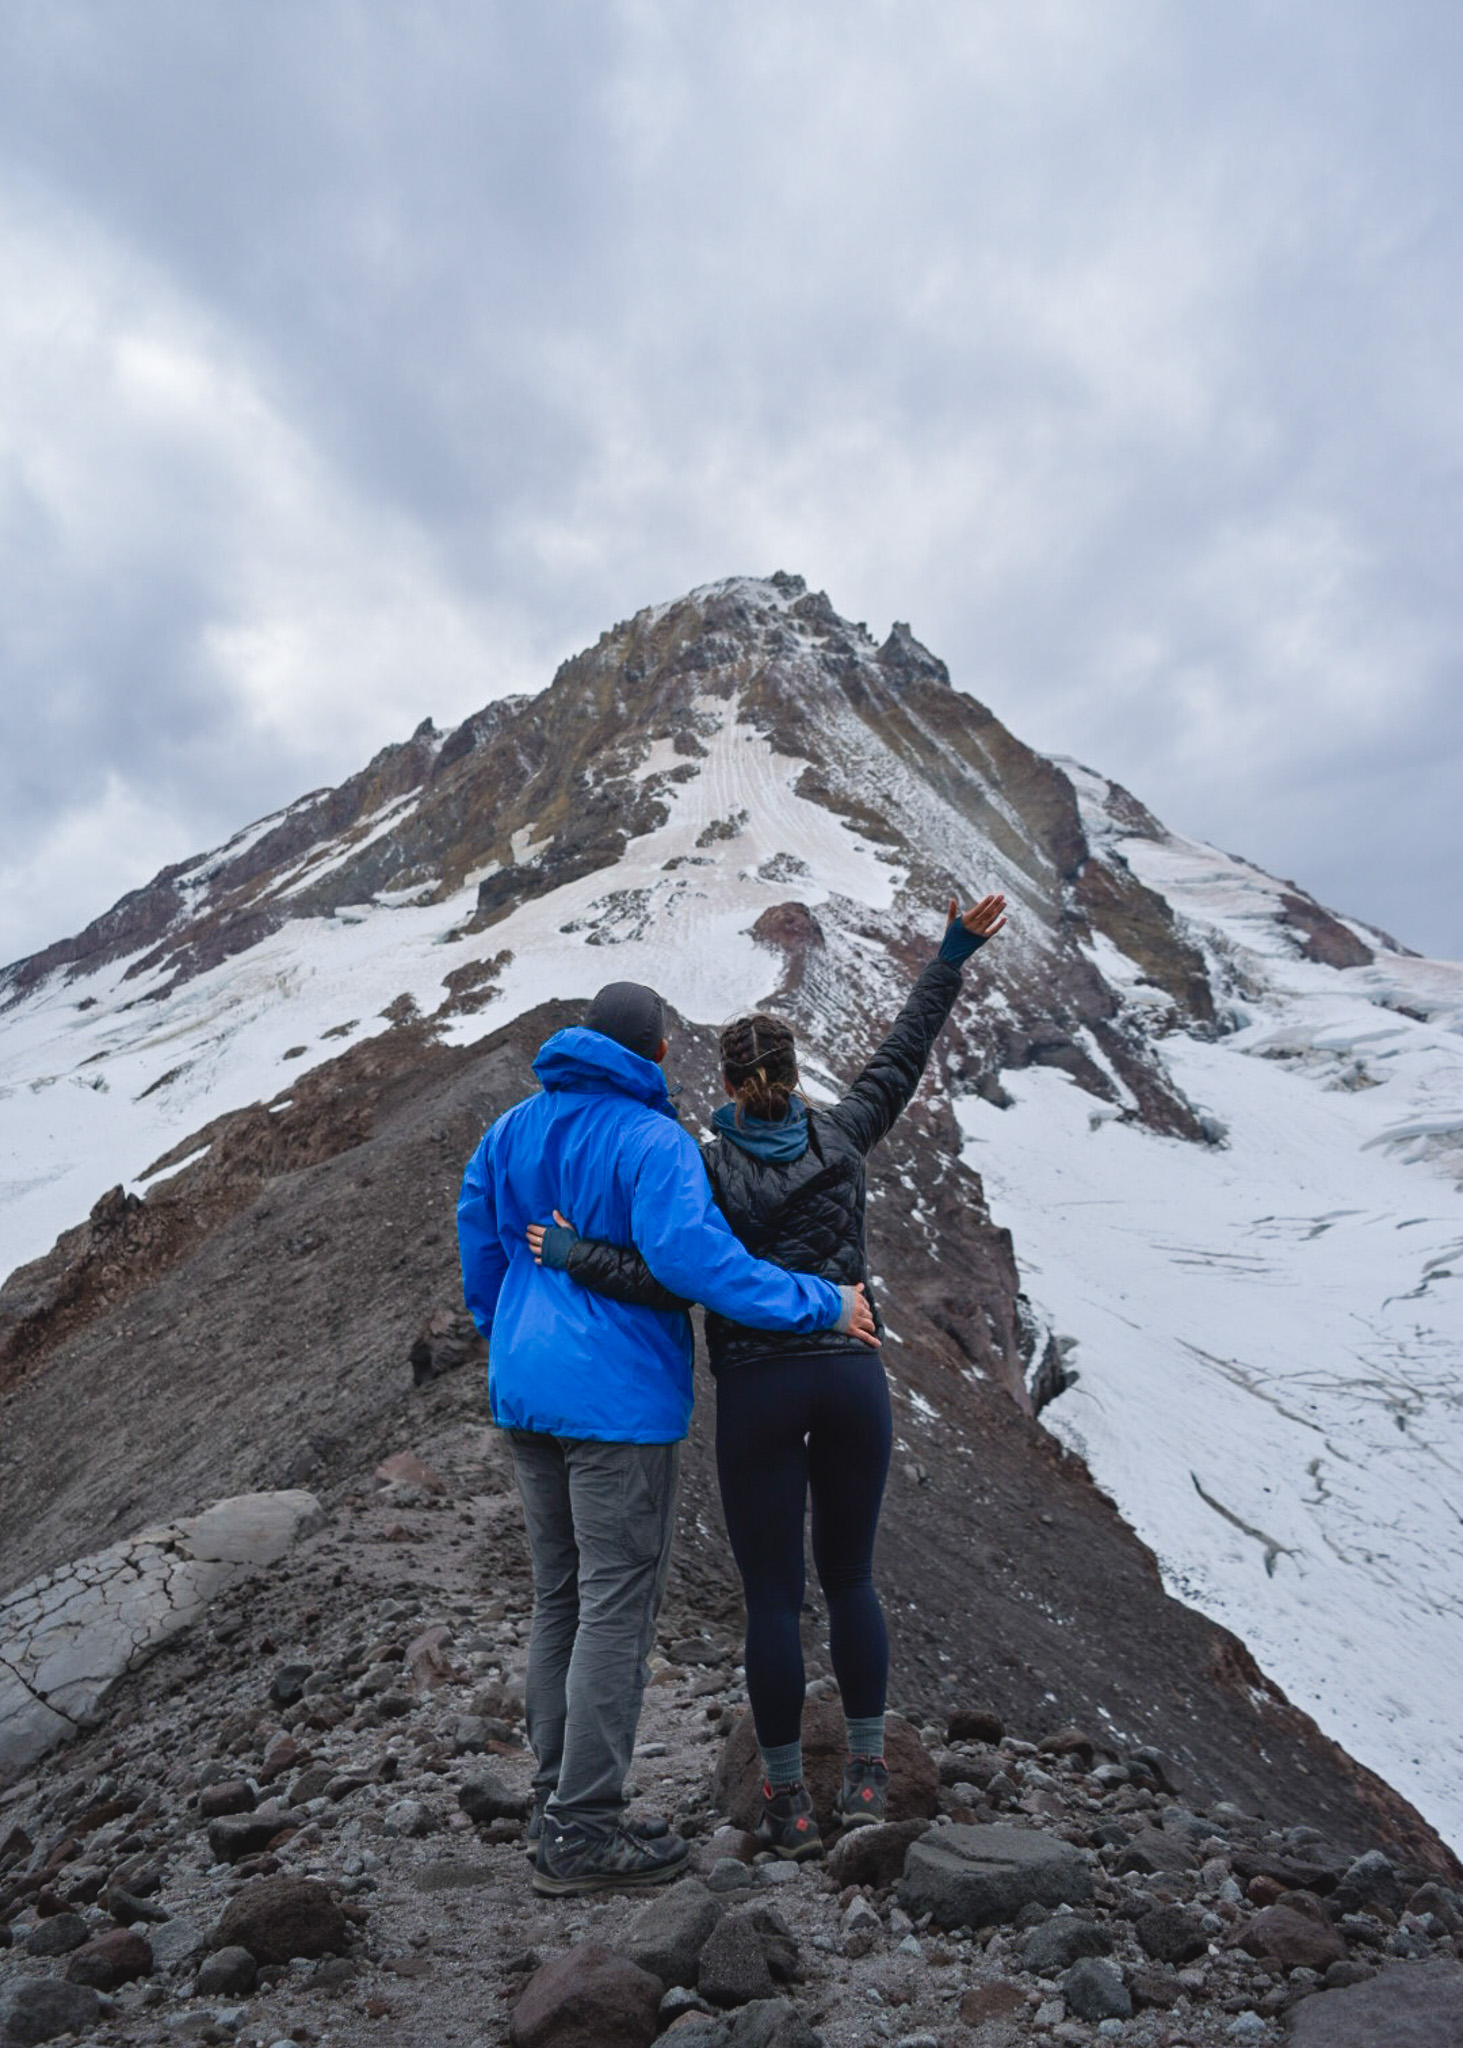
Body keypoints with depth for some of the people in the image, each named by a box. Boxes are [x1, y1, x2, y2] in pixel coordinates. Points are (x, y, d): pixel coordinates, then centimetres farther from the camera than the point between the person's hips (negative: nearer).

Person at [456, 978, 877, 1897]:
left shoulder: (515, 1128, 8)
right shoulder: (652, 1142, -15)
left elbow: (477, 1236, 16)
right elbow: (692, 1253, -28)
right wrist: (823, 1304, -20)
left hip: (525, 1395, 8)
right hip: (618, 1404, -8)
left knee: (560, 1598, 18)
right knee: (618, 1610, 3)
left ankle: (558, 1801, 29)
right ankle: (582, 1832, 13)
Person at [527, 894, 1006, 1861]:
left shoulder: (711, 1171, -10)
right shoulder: (840, 1136, 0)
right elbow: (904, 1053, 10)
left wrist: (577, 1257, -11)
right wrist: (953, 954, 17)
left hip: (759, 1392, -3)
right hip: (853, 1379, 3)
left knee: (773, 1598, 10)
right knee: (851, 1579, 18)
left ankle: (790, 1802, 21)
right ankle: (868, 1774, 29)